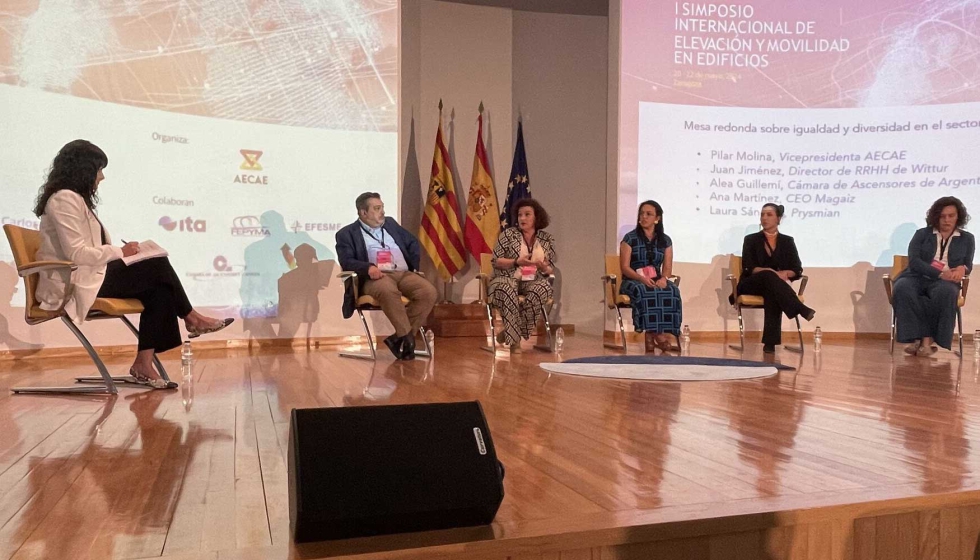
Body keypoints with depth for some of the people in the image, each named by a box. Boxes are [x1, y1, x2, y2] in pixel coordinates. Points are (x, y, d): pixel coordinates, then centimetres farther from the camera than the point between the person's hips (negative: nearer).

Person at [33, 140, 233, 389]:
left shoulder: (76, 198, 19)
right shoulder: (65, 199, -14)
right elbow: (76, 254, -23)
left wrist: (118, 252, 3)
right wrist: (120, 251, -13)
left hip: (90, 275, 10)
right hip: (77, 283, -10)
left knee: (158, 288, -9)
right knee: (158, 267, -13)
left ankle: (144, 364, -14)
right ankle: (191, 319, 9)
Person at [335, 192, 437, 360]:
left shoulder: (390, 223, 26)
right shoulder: (347, 233, 10)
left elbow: (412, 242, 30)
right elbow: (346, 261, -4)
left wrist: (415, 266, 13)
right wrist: (368, 268, -23)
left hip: (404, 274, 5)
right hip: (376, 277, -5)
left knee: (429, 292, -25)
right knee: (388, 291, -41)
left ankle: (399, 338, -20)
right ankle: (408, 337, -28)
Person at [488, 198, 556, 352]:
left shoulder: (547, 239, 10)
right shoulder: (508, 234, 4)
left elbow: (550, 270, 12)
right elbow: (496, 261, 0)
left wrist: (543, 266, -12)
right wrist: (517, 262, -15)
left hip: (533, 281, 2)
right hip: (507, 279, -2)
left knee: (543, 288, -34)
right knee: (507, 290, -38)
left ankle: (509, 332, -21)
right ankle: (514, 338, -28)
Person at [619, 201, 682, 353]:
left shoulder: (665, 240, 11)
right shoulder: (630, 238, 1)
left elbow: (667, 267, 5)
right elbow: (625, 267, -6)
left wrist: (663, 278, -19)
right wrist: (642, 278, -24)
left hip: (657, 282, 3)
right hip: (634, 281, -3)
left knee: (672, 291, -31)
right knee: (643, 291, -39)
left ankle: (658, 335, -33)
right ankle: (655, 334, -32)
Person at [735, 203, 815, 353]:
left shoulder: (787, 241, 13)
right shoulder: (751, 239, 8)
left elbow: (797, 270, 5)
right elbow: (748, 268, -4)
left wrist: (785, 273, -18)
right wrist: (769, 271, -21)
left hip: (773, 286, 1)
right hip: (752, 285, -1)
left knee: (772, 292, -38)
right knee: (769, 276, -36)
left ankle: (770, 341, -44)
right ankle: (802, 310, -48)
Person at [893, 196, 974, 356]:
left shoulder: (967, 238, 19)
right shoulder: (922, 234, 12)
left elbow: (968, 265, 12)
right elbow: (914, 261, -3)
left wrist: (962, 268, -16)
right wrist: (940, 273, -17)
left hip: (945, 282, 0)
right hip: (918, 277, 0)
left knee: (946, 292, -39)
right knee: (902, 288, -37)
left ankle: (927, 340, -32)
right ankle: (916, 338, -35)